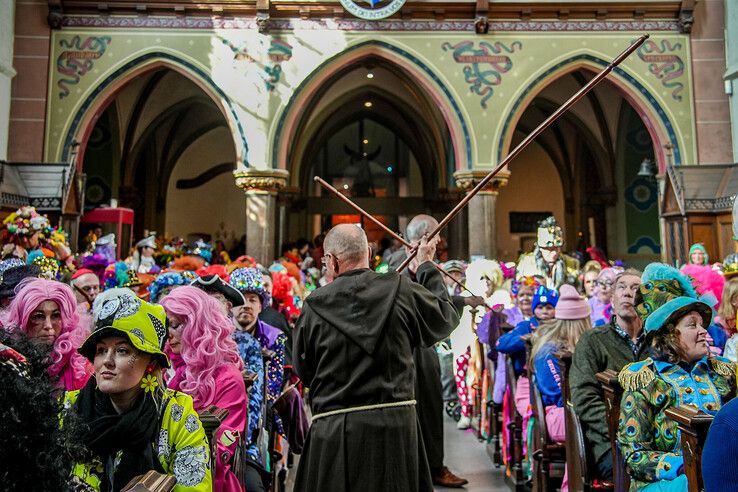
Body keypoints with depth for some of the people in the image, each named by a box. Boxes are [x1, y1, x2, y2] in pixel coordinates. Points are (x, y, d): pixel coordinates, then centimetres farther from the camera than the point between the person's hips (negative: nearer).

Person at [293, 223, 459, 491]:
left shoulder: (314, 305, -6)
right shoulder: (402, 290, -6)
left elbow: (303, 370, 7)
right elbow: (447, 316, 12)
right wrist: (426, 267, 23)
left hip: (333, 431, 0)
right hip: (394, 424, 1)